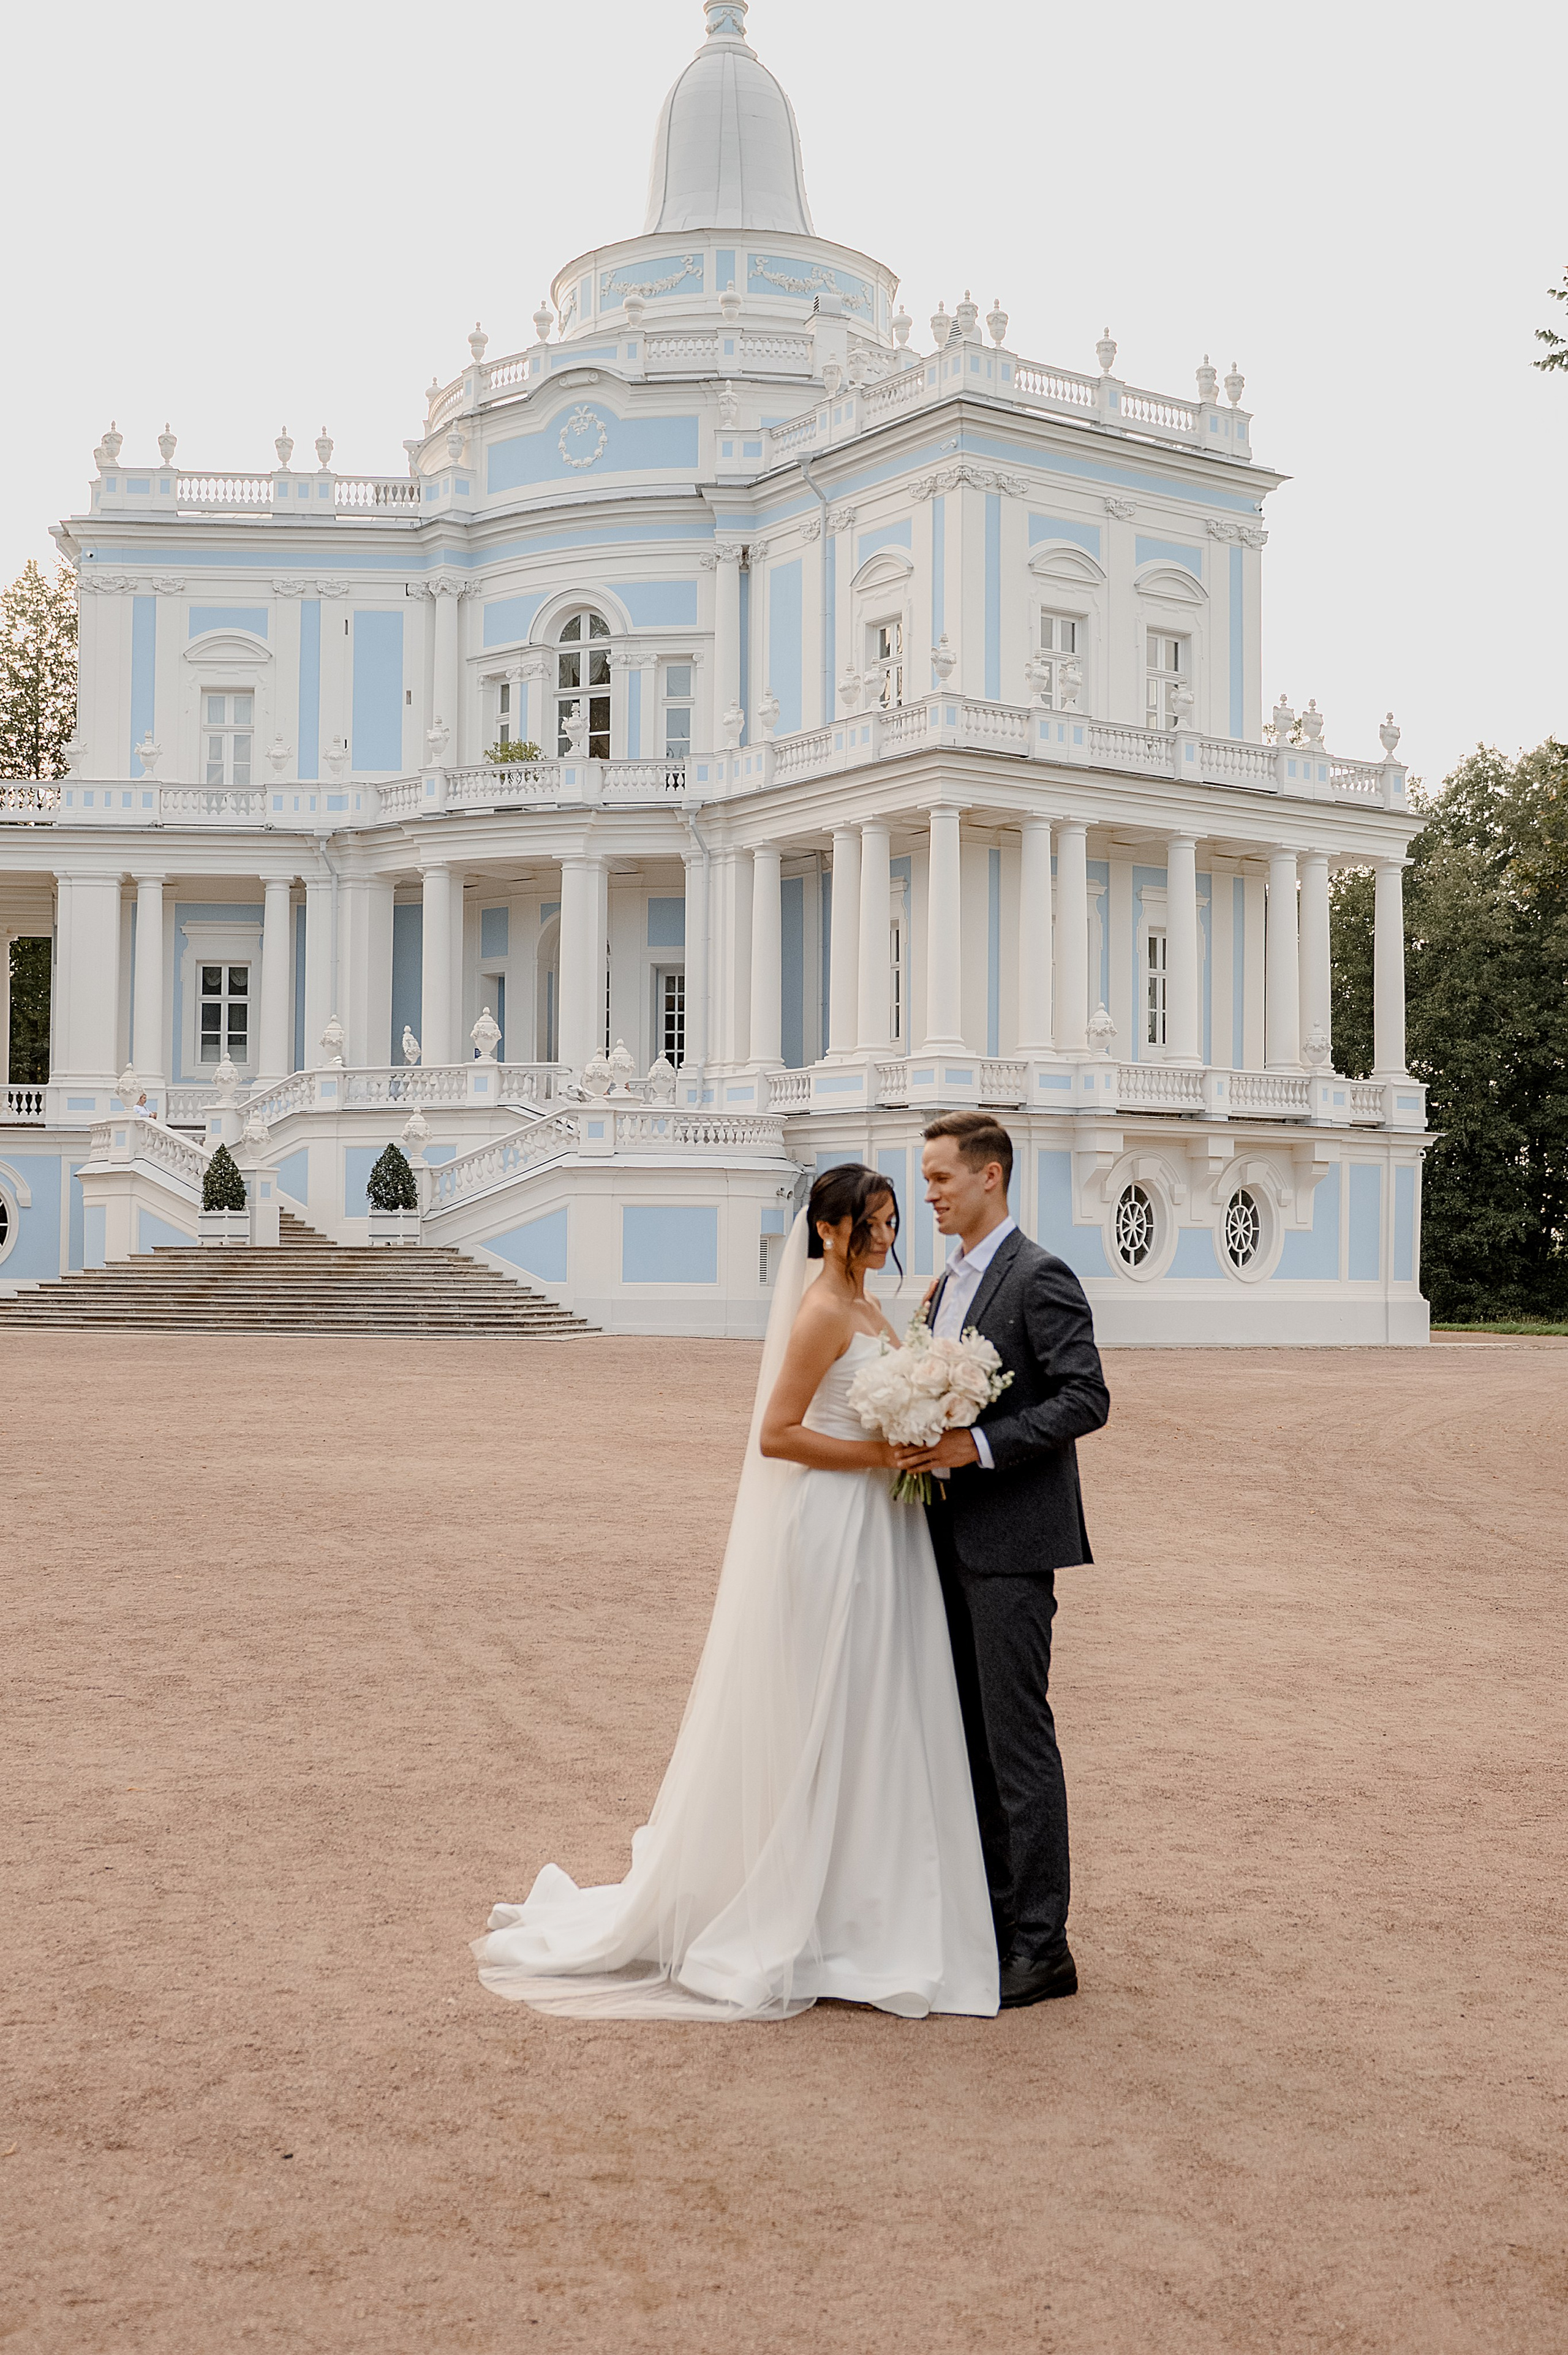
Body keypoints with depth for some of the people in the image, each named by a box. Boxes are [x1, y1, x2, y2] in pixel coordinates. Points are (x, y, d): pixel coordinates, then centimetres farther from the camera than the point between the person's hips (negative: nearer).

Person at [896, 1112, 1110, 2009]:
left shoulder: (1040, 1277, -12)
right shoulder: (949, 1282, 16)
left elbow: (1086, 1398, -18)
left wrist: (978, 1446, -23)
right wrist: (925, 1441, 5)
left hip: (1010, 1540, -9)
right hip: (957, 1538, 9)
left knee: (1019, 1739, -5)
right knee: (973, 1735, 14)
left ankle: (1042, 1947, 3)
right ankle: (993, 1916, 25)